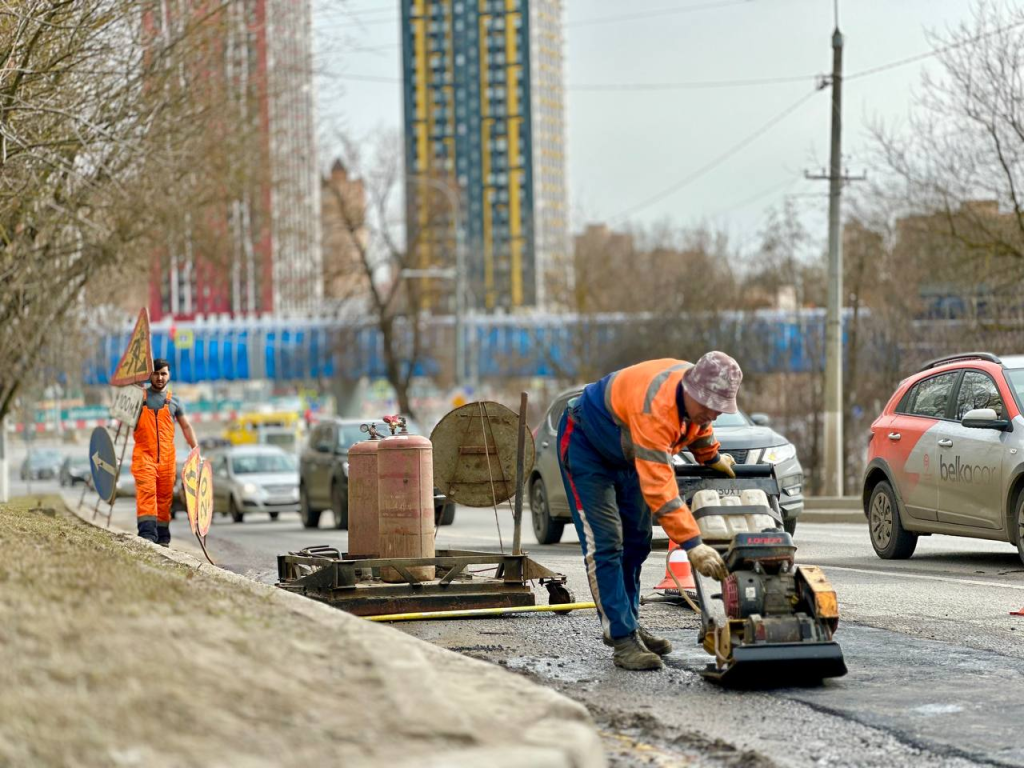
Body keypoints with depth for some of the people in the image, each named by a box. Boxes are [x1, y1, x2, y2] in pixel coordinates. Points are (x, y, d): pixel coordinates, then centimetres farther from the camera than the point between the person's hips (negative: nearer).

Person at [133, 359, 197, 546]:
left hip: (166, 457, 3)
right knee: (146, 491, -19)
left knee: (165, 496, 5)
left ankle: (162, 537, 13)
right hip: (144, 454, -3)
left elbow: (186, 427, 18)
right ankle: (147, 533, -28)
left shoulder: (173, 401, 13)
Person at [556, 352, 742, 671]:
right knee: (604, 543, -16)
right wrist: (692, 544, -48)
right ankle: (623, 639, -17)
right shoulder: (655, 406, -43)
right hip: (585, 442, -9)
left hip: (625, 453, 9)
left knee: (636, 541, 12)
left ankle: (628, 624, 24)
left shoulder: (698, 394, -16)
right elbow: (658, 488, -46)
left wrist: (711, 457, 26)